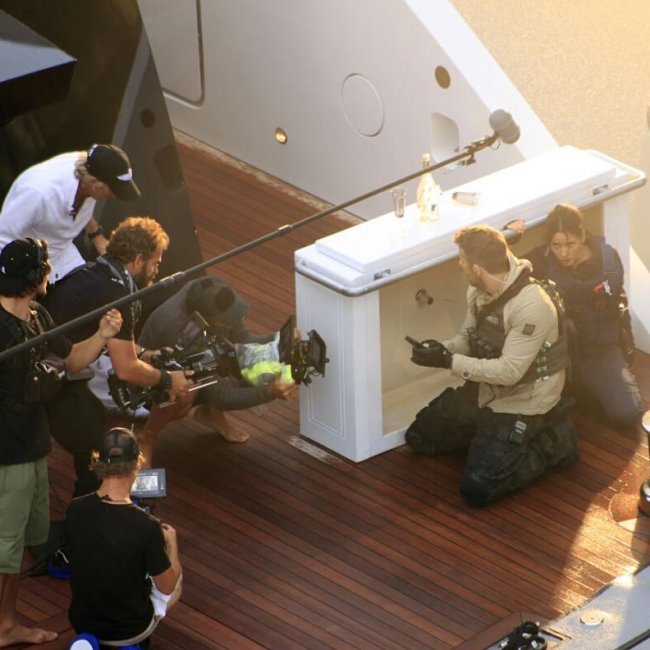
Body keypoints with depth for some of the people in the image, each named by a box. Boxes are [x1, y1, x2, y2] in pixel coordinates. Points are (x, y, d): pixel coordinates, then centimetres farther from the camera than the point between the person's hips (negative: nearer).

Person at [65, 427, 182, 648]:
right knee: (176, 577, 27)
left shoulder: (75, 510, -16)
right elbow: (167, 586, -13)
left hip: (81, 622, 4)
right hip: (129, 630, -4)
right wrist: (171, 542, 6)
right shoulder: (146, 526, -28)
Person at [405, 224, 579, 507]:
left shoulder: (531, 305, -31)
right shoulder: (479, 290, -5)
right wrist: (443, 349, -14)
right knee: (419, 438, 11)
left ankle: (552, 443, 1)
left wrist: (449, 362, -30)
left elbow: (509, 372, -30)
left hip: (523, 400, -8)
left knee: (478, 490, -17)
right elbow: (468, 337, 9)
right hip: (485, 389, 8)